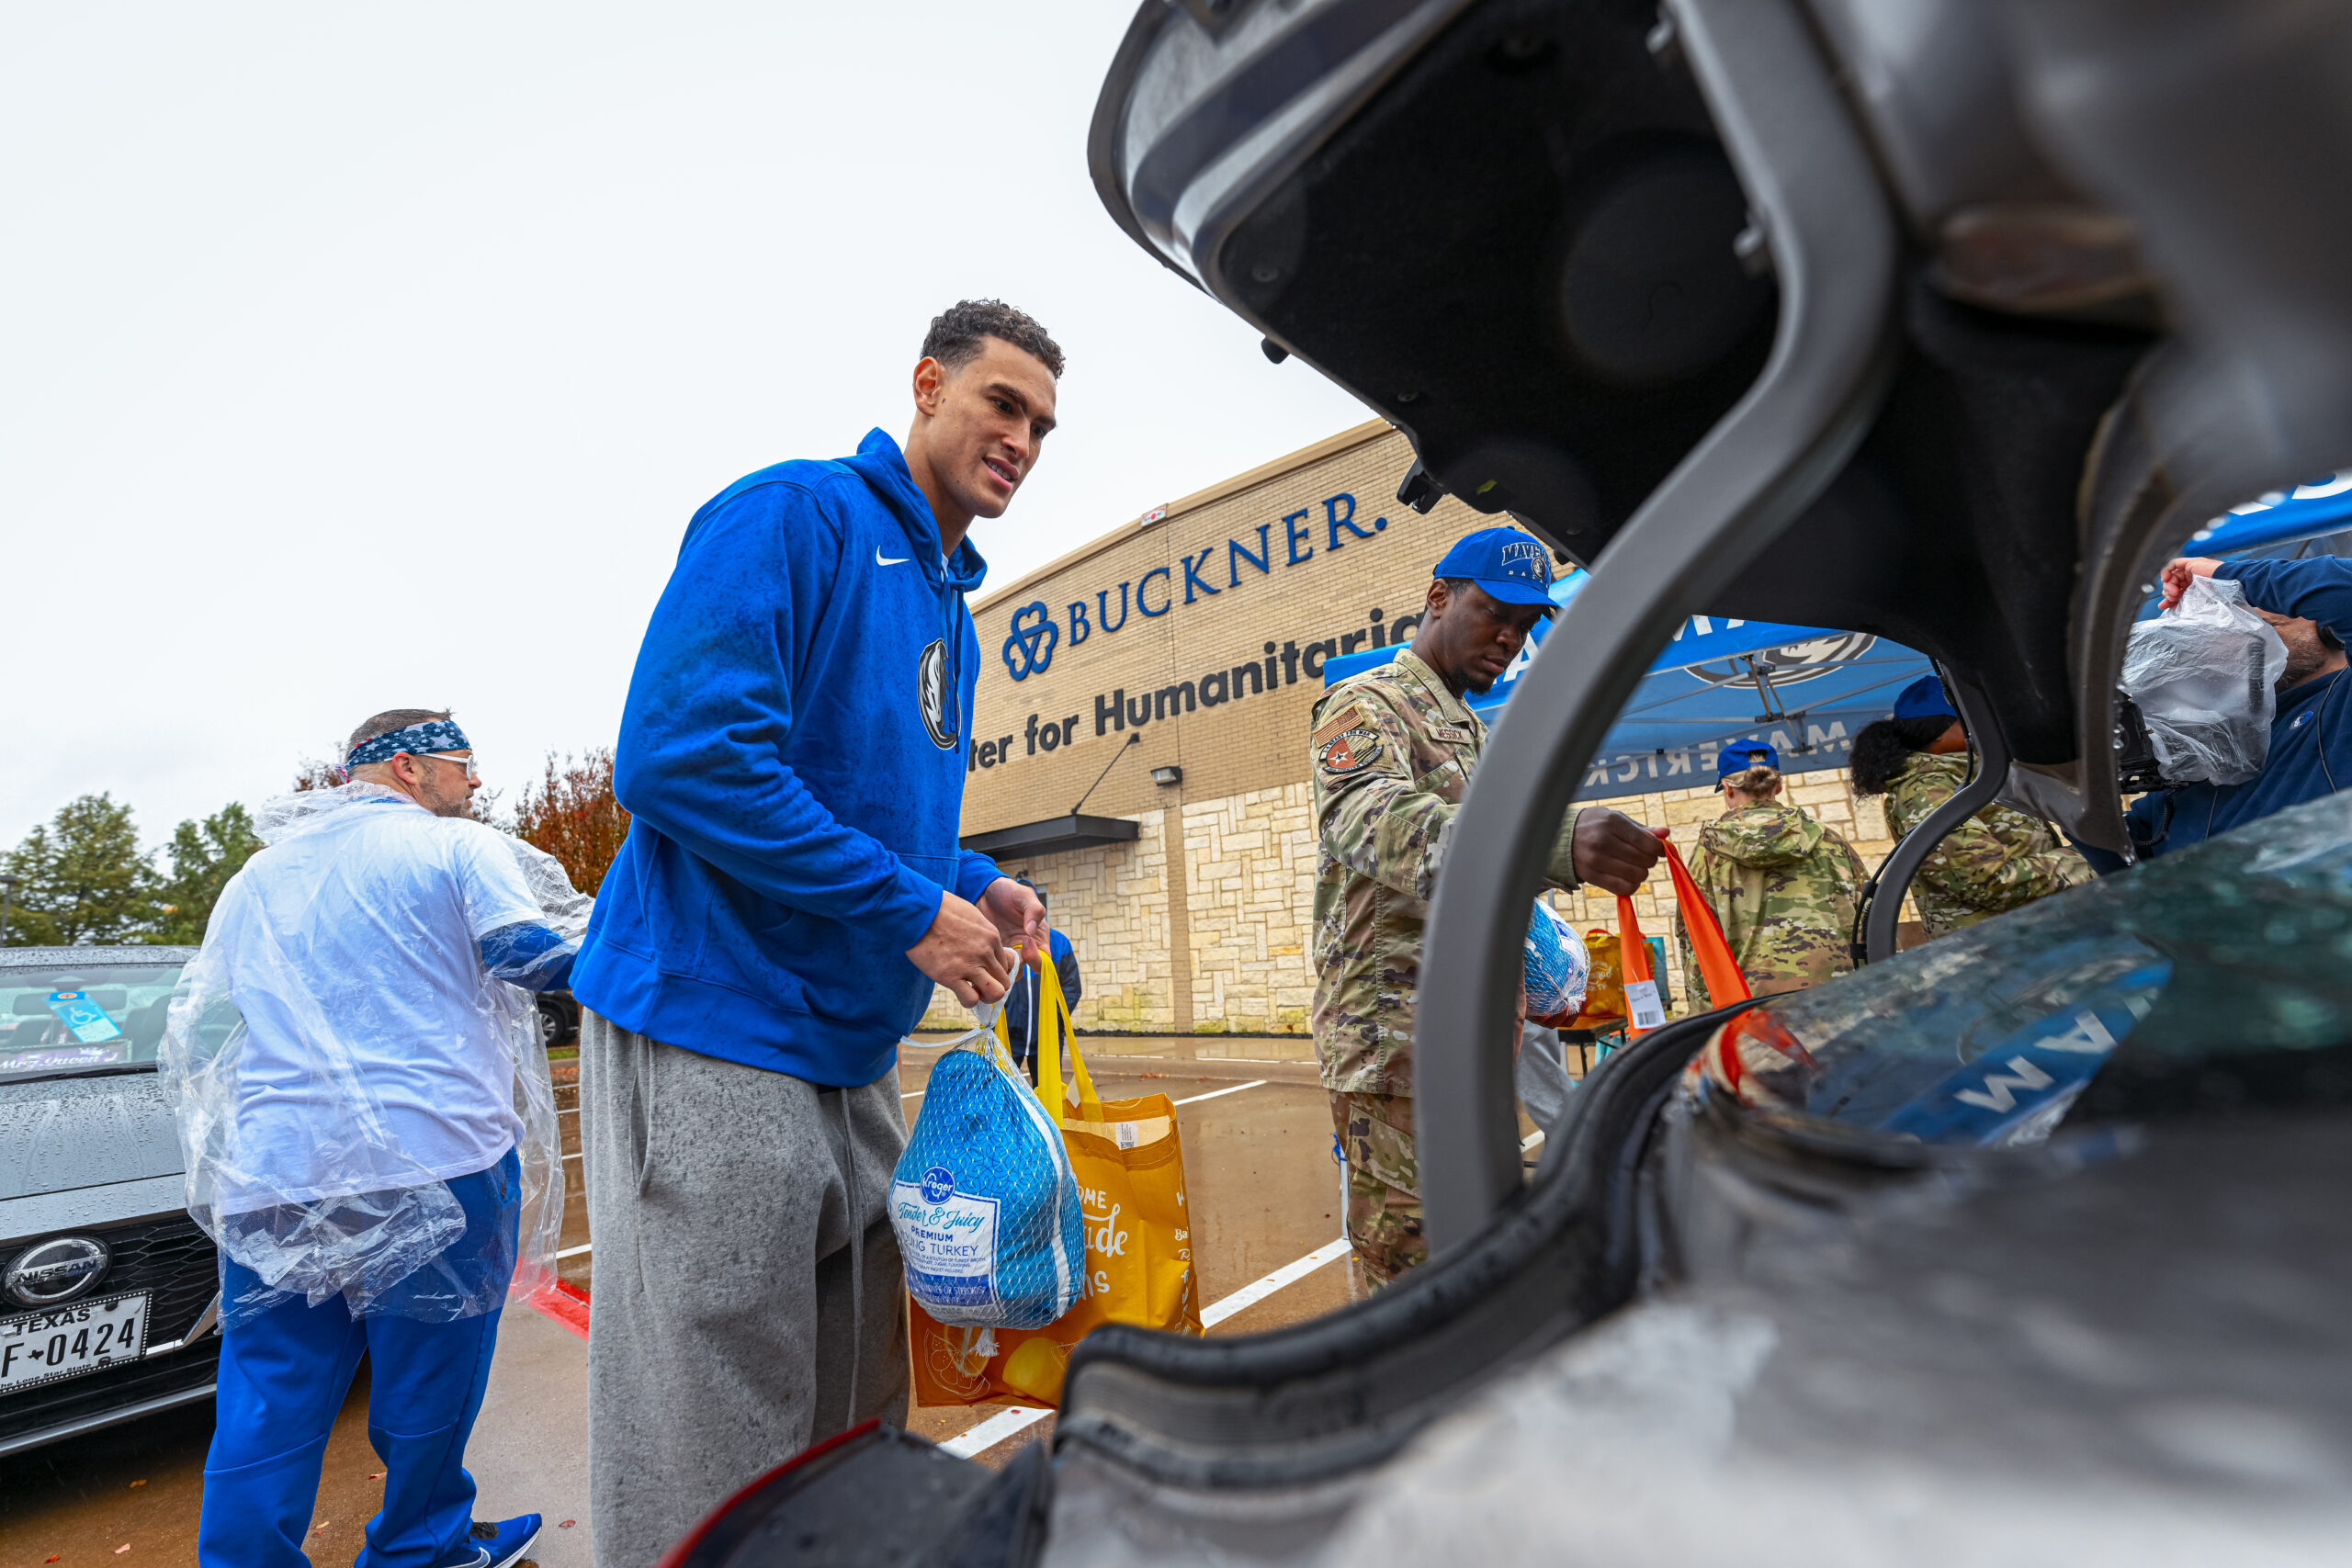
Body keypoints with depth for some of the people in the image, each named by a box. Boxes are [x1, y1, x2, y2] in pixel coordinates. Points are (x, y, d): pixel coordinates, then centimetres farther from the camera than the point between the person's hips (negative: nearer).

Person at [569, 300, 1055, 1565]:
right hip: (711, 1035, -8)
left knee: (853, 1434, 19)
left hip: (855, 1059, 9)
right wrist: (913, 910, -18)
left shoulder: (951, 607, 17)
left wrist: (975, 886, 4)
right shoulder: (795, 514, -8)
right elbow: (678, 753, -22)